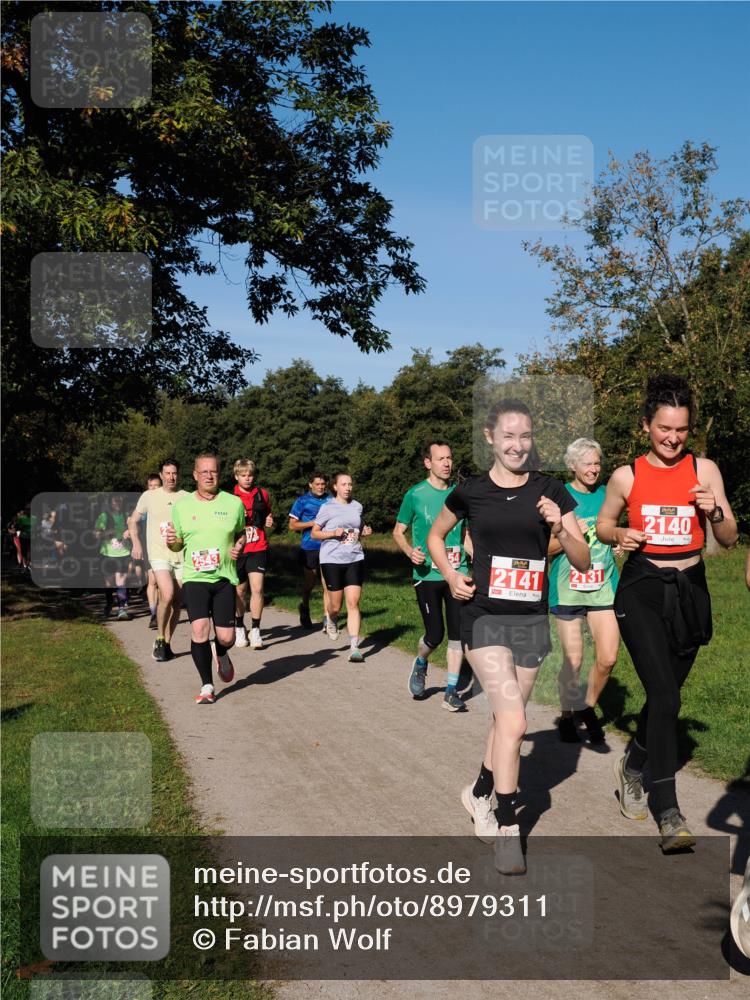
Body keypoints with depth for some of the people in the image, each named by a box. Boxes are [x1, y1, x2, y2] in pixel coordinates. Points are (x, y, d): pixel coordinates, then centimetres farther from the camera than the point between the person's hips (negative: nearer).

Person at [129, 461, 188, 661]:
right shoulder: (149, 496, 4)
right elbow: (133, 521, 13)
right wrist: (136, 543, -1)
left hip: (182, 556, 3)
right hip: (159, 554, -2)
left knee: (177, 602, 5)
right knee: (167, 595, -21)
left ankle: (167, 644, 20)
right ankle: (159, 640, -3)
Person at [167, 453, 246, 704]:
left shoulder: (234, 503, 3)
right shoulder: (181, 505, 4)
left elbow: (241, 533, 18)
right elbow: (177, 544, 12)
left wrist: (238, 547, -4)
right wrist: (171, 541, -11)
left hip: (224, 578, 0)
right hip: (194, 578, 0)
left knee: (226, 638, -2)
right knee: (199, 630, -16)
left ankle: (220, 654, 37)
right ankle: (207, 686, 2)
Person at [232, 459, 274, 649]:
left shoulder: (262, 494, 7)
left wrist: (269, 522, 0)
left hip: (258, 549, 0)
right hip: (237, 549, 0)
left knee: (257, 588, -12)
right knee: (240, 591, 9)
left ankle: (255, 630, -4)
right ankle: (239, 627, 28)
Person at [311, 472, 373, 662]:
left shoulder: (357, 506, 10)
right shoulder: (327, 508, -2)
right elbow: (314, 533, 1)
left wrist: (365, 532, 1)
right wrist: (333, 533, -15)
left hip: (355, 559, 2)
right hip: (332, 560, -2)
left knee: (353, 603, -7)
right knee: (336, 605, 5)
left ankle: (354, 647, -7)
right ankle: (332, 621, 42)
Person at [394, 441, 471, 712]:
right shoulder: (415, 494, -3)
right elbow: (398, 532, 4)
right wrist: (410, 552, -16)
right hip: (427, 575, -3)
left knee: (457, 633, -1)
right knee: (435, 635, -2)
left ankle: (451, 692, 10)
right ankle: (420, 665, 31)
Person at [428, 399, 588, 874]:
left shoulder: (550, 492, 1)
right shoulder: (471, 492, -1)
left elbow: (584, 561, 2)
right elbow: (436, 536, 16)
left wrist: (560, 528, -17)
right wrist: (451, 575, 0)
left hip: (531, 620, 3)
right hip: (484, 617, -3)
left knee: (506, 719, 16)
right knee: (514, 721, -15)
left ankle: (480, 792, 41)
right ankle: (507, 828, -2)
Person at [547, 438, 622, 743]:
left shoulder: (607, 495, 9)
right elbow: (544, 548, -2)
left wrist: (619, 543, 3)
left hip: (603, 585, 3)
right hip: (567, 587, -3)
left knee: (608, 658, -5)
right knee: (573, 660, 1)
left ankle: (589, 707, 20)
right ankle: (567, 715, 23)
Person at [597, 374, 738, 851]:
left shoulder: (704, 469, 2)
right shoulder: (627, 476, 0)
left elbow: (730, 540, 5)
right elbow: (603, 524, 14)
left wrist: (715, 512, -16)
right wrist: (619, 535, -8)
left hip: (690, 591, 3)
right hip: (642, 591, -3)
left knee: (665, 693, 13)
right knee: (665, 696, -15)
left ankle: (631, 767, 40)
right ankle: (668, 811, -8)